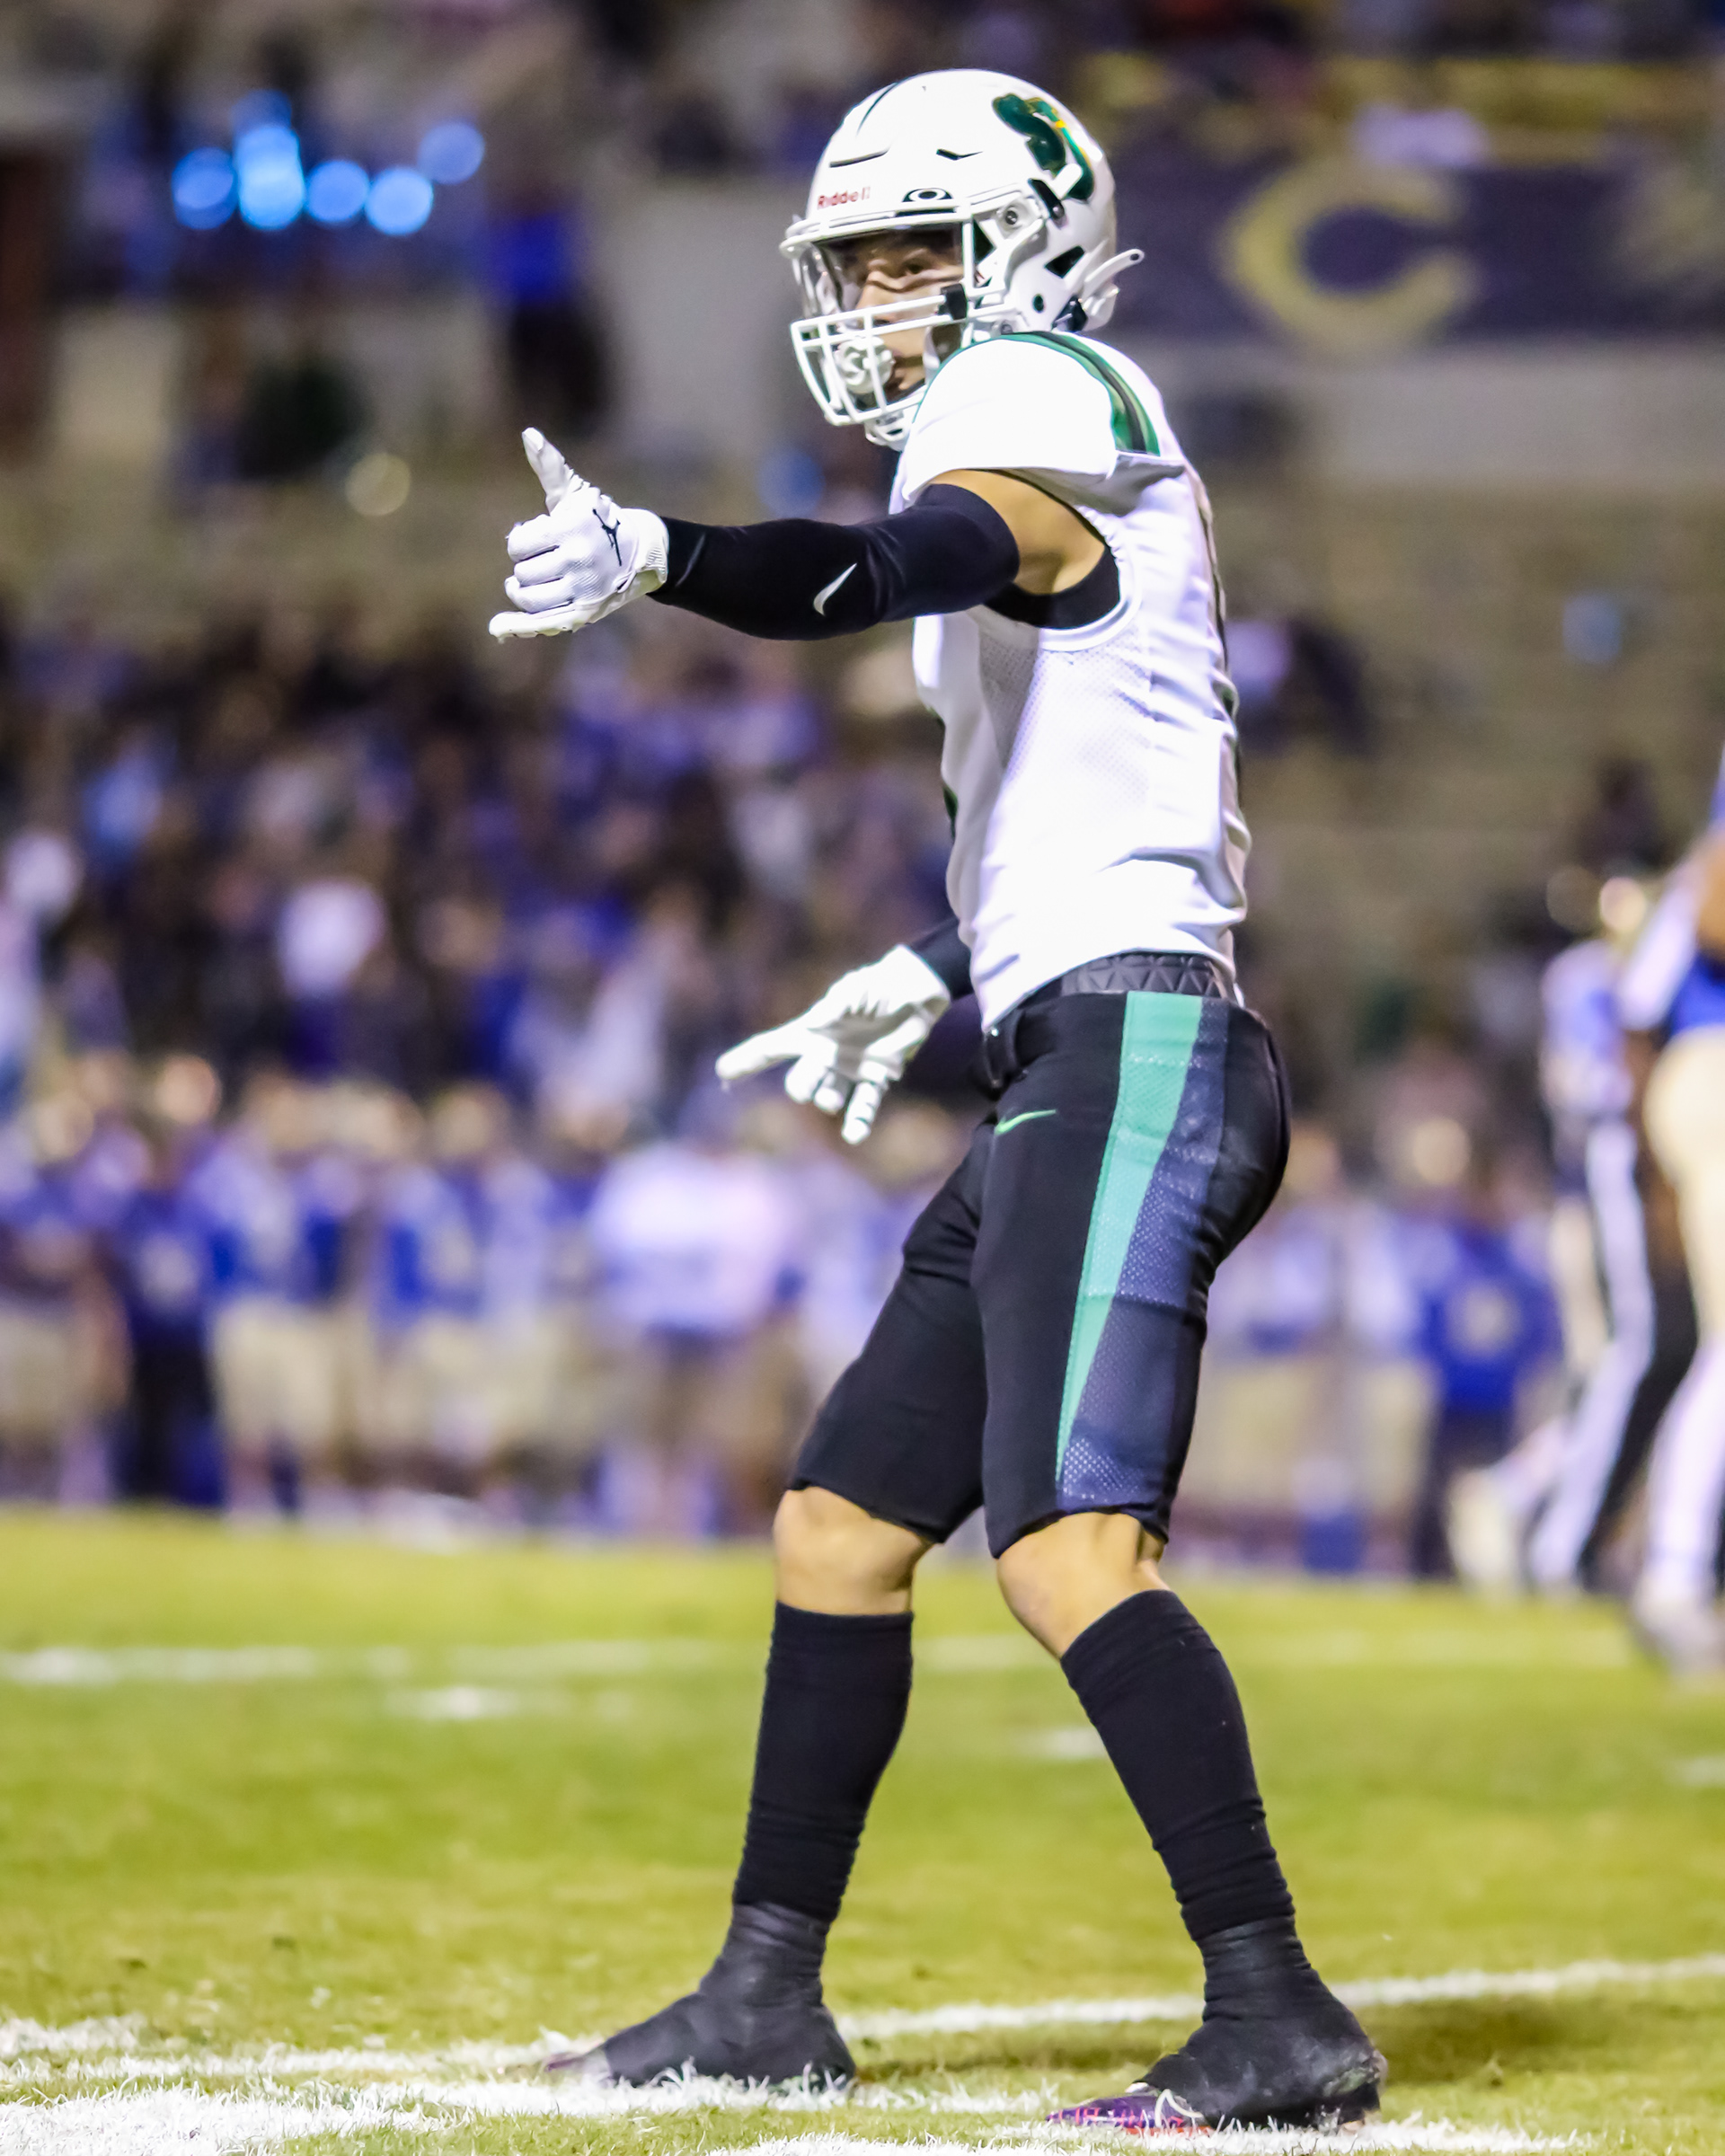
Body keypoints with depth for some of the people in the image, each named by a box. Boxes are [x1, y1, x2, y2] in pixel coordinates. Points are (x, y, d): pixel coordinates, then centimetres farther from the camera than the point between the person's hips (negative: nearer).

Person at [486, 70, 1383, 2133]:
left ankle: (1277, 2020, -23)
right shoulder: (1064, 473, 24)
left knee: (1068, 1548, -20)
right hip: (1067, 1079, 11)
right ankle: (767, 1992, 22)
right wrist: (923, 982, 36)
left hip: (1134, 1053, -11)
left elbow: (894, 567, -26)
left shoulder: (1036, 397, -5)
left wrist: (652, 554, -41)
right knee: (841, 1523, 14)